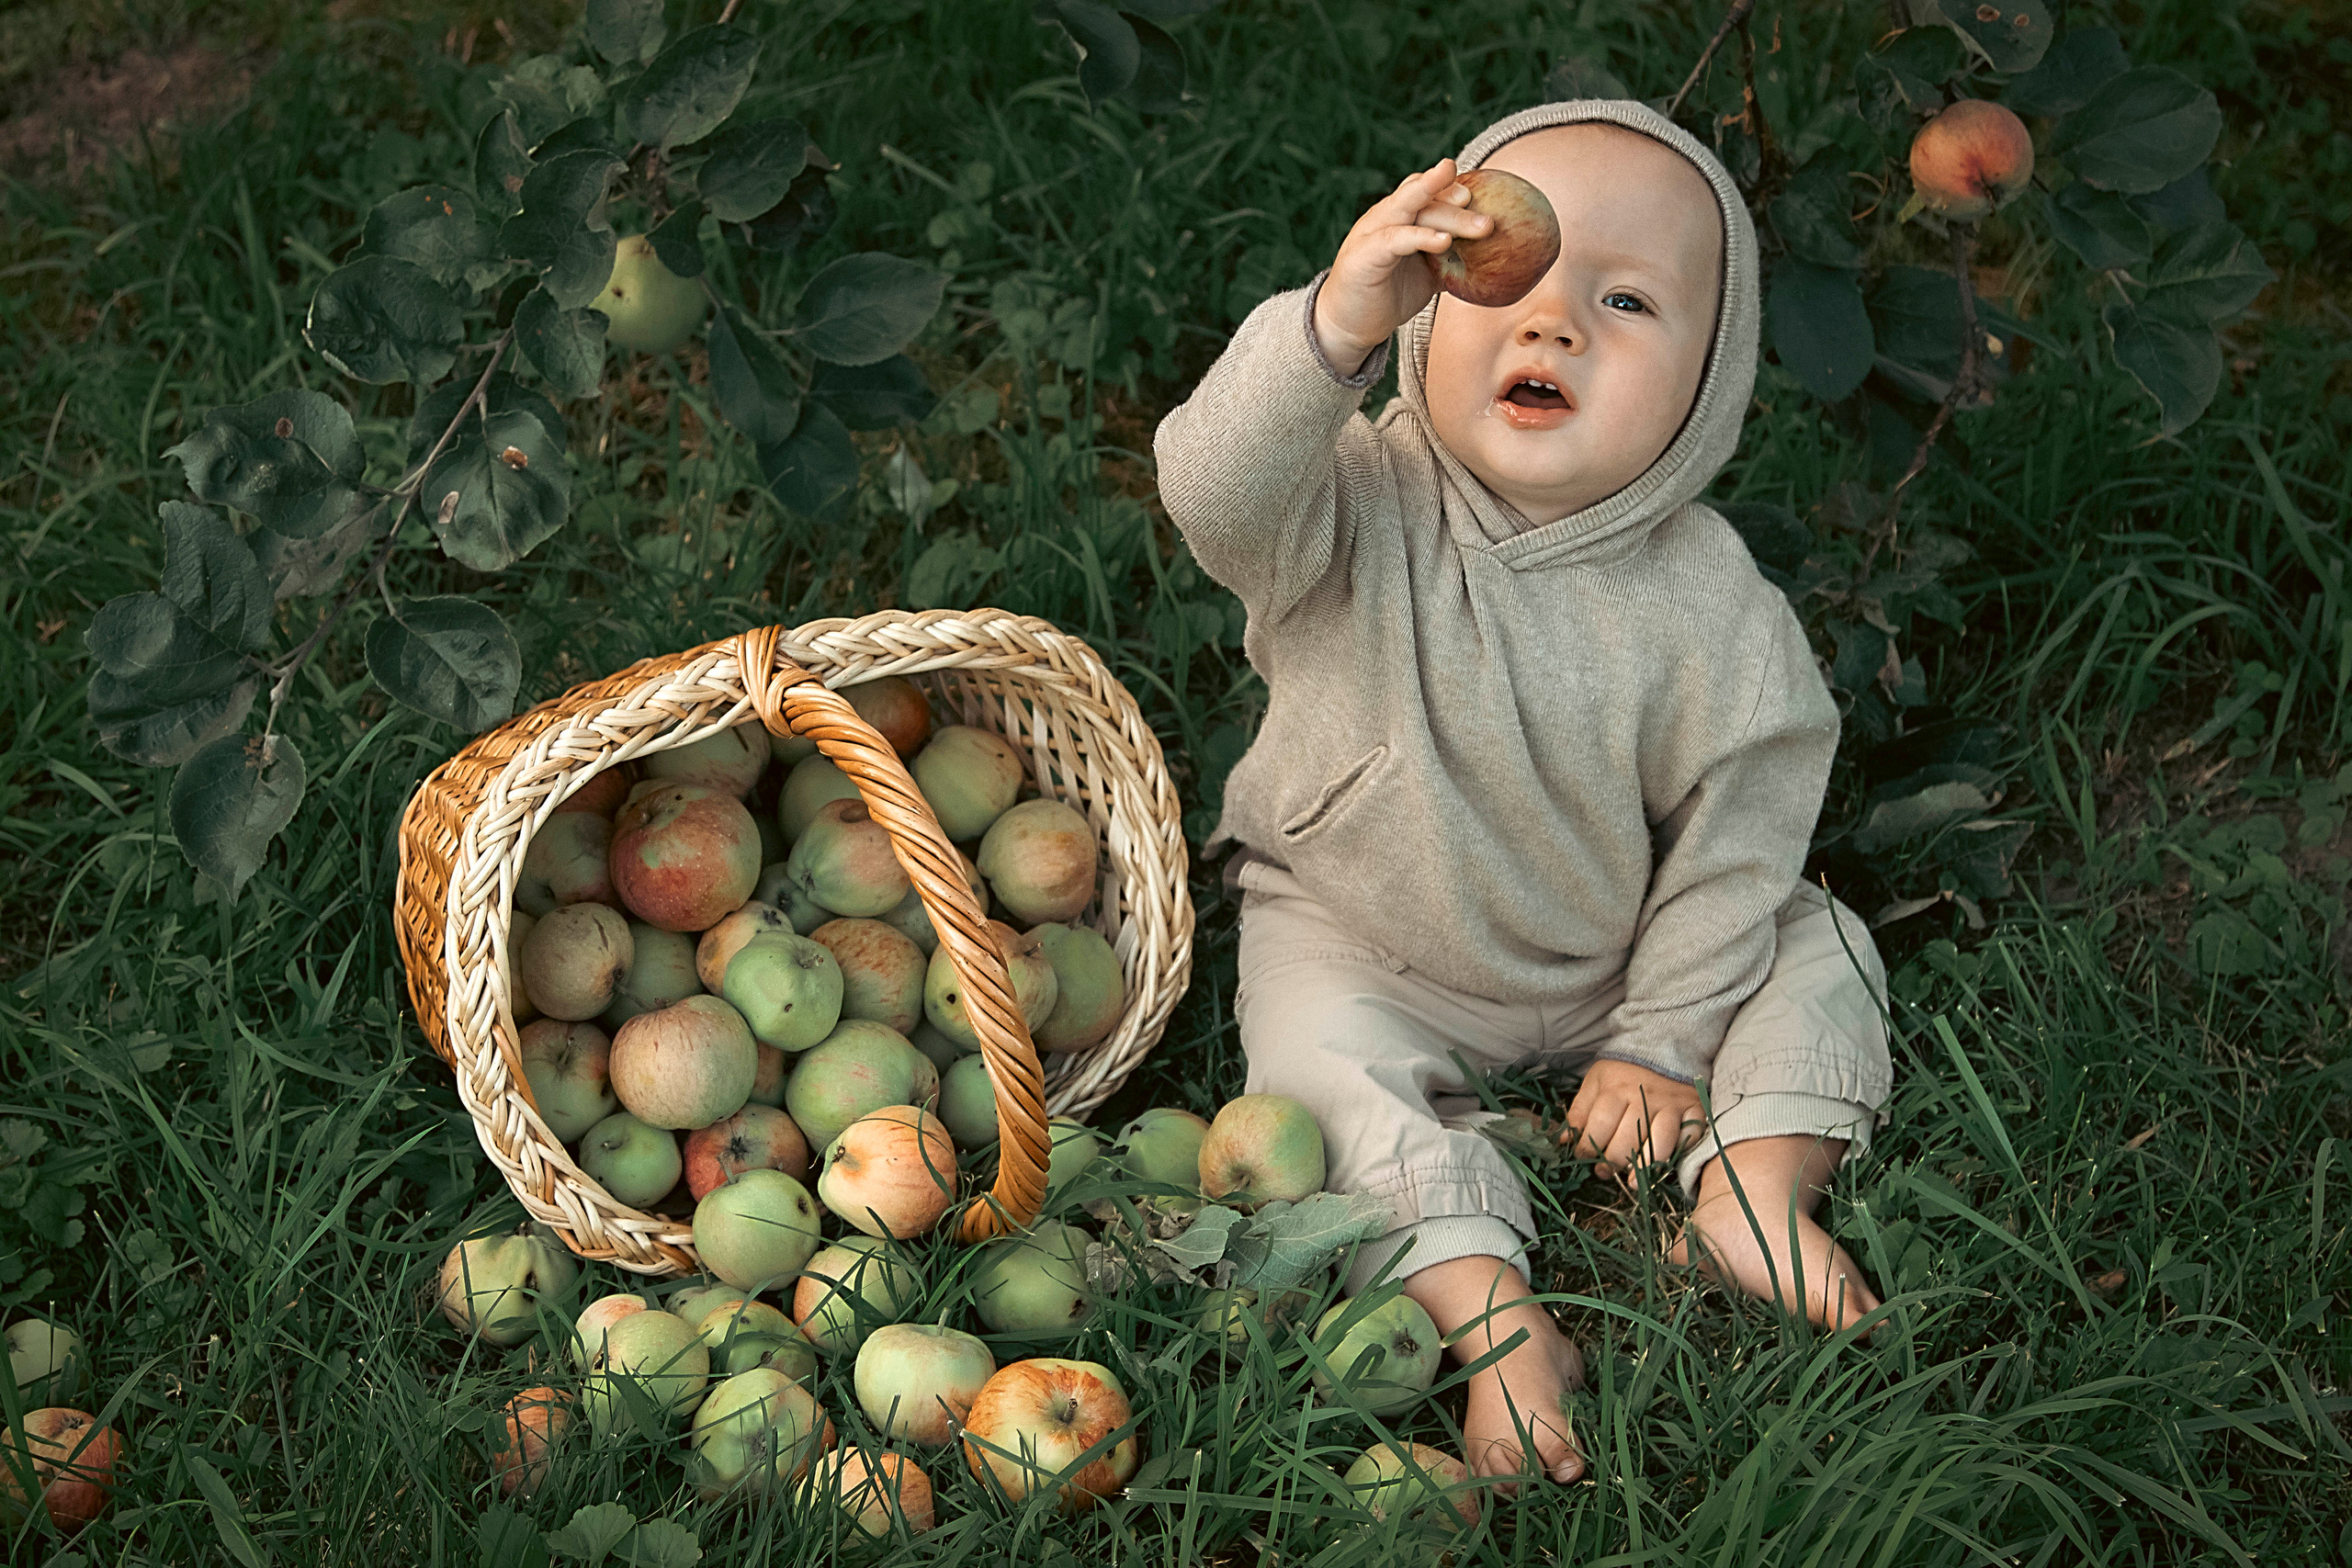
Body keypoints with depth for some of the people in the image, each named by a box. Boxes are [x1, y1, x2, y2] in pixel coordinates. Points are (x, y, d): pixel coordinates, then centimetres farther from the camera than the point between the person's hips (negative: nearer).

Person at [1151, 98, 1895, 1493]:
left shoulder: (1713, 610, -18)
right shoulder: (1365, 504, -23)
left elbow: (1732, 841, -8)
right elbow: (1218, 489, -46)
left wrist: (1664, 1041, -8)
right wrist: (1338, 323, -61)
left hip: (1609, 970, 2)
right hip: (1362, 942, -2)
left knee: (1813, 955, -4)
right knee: (1324, 1063, -26)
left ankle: (1756, 1185, -5)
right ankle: (1491, 1310, -21)